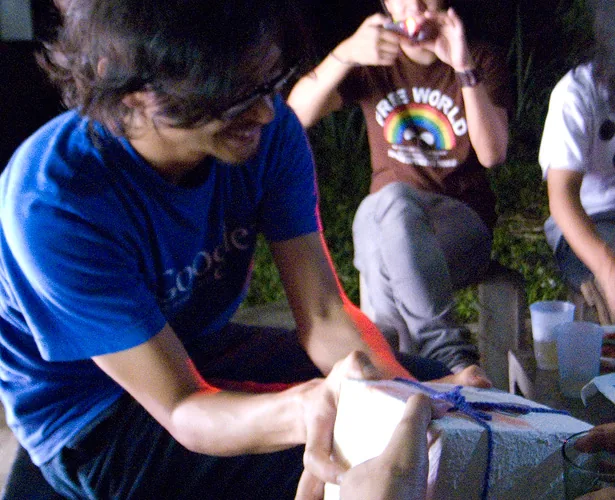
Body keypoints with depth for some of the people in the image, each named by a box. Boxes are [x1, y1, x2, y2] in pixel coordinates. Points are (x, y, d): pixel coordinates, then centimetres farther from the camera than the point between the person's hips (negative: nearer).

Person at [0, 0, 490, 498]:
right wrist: (306, 409, -52)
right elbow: (180, 409, -31)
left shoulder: (269, 131, -17)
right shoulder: (55, 201, -33)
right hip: (92, 422, -5)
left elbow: (325, 314, -15)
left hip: (204, 348, 6)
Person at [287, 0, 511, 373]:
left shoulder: (483, 60, 7)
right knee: (394, 200, -38)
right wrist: (346, 54, -25)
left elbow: (492, 154, -11)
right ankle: (450, 355, -39)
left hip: (462, 220, -1)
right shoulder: (372, 62, 10)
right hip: (383, 219, 2)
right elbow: (297, 113, -8)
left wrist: (466, 69, -21)